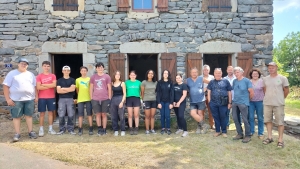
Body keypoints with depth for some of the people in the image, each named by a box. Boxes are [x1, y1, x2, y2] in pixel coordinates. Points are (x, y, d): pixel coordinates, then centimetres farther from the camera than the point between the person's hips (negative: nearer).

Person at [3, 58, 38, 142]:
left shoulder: (31, 74, 12)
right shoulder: (12, 73, 0)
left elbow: (35, 86, 15)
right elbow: (6, 86, -4)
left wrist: (36, 96, 8)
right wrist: (8, 99, -10)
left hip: (30, 99, 3)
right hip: (16, 100, -3)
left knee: (29, 115, 8)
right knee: (16, 117, 2)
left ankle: (30, 132, 16)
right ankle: (17, 134, 11)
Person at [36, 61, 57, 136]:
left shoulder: (53, 76, 5)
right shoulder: (39, 76, 0)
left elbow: (54, 85, -10)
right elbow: (38, 87, -11)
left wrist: (44, 85, -10)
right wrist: (50, 86, -8)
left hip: (51, 97, 2)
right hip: (42, 98, -2)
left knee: (50, 112, 7)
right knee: (42, 113, 3)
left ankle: (50, 129, 15)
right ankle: (41, 129, 8)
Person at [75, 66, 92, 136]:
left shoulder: (89, 79, 5)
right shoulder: (78, 80, 7)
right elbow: (77, 90, 13)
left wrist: (91, 96, 0)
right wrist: (79, 96, 12)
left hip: (88, 99, 0)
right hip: (80, 99, 1)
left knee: (89, 114, 3)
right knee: (80, 115, 2)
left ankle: (90, 129, 7)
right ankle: (80, 129, 9)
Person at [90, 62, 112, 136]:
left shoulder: (107, 77, 3)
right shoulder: (93, 77, 7)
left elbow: (109, 88, 4)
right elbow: (91, 88, 10)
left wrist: (109, 98, 1)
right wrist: (91, 98, 5)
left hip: (105, 99, -1)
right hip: (95, 99, 1)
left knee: (104, 114, 4)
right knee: (98, 114, 5)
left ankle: (104, 129, 13)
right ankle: (99, 129, 14)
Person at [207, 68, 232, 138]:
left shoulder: (225, 81, 4)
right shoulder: (211, 82, 10)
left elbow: (229, 92, 4)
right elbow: (209, 92, 9)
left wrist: (229, 102, 1)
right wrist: (209, 102, 1)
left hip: (223, 103, -2)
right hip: (213, 103, 2)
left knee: (223, 117, 4)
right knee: (216, 117, 9)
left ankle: (224, 131, 18)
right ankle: (218, 131, 22)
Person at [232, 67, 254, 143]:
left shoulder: (246, 81, -7)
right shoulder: (234, 81, 9)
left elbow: (251, 92, -7)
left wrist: (247, 100, 4)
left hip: (243, 103, -6)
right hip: (235, 102, 6)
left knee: (245, 120, -2)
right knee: (235, 118, 10)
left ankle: (248, 135, 11)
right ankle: (240, 134, 23)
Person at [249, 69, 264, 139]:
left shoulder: (262, 81, 1)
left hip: (259, 101, -1)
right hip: (251, 102, 1)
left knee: (260, 118, 5)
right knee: (251, 117, 3)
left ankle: (260, 133, 16)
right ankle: (251, 131, 18)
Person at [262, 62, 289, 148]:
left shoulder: (282, 78, -5)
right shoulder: (265, 79, 7)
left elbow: (286, 90, 3)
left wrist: (281, 98, 9)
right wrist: (268, 98, 13)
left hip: (278, 104, -4)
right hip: (267, 103, 4)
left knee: (280, 122, 0)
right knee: (268, 120, 11)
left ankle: (280, 140, 8)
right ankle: (270, 137, 23)